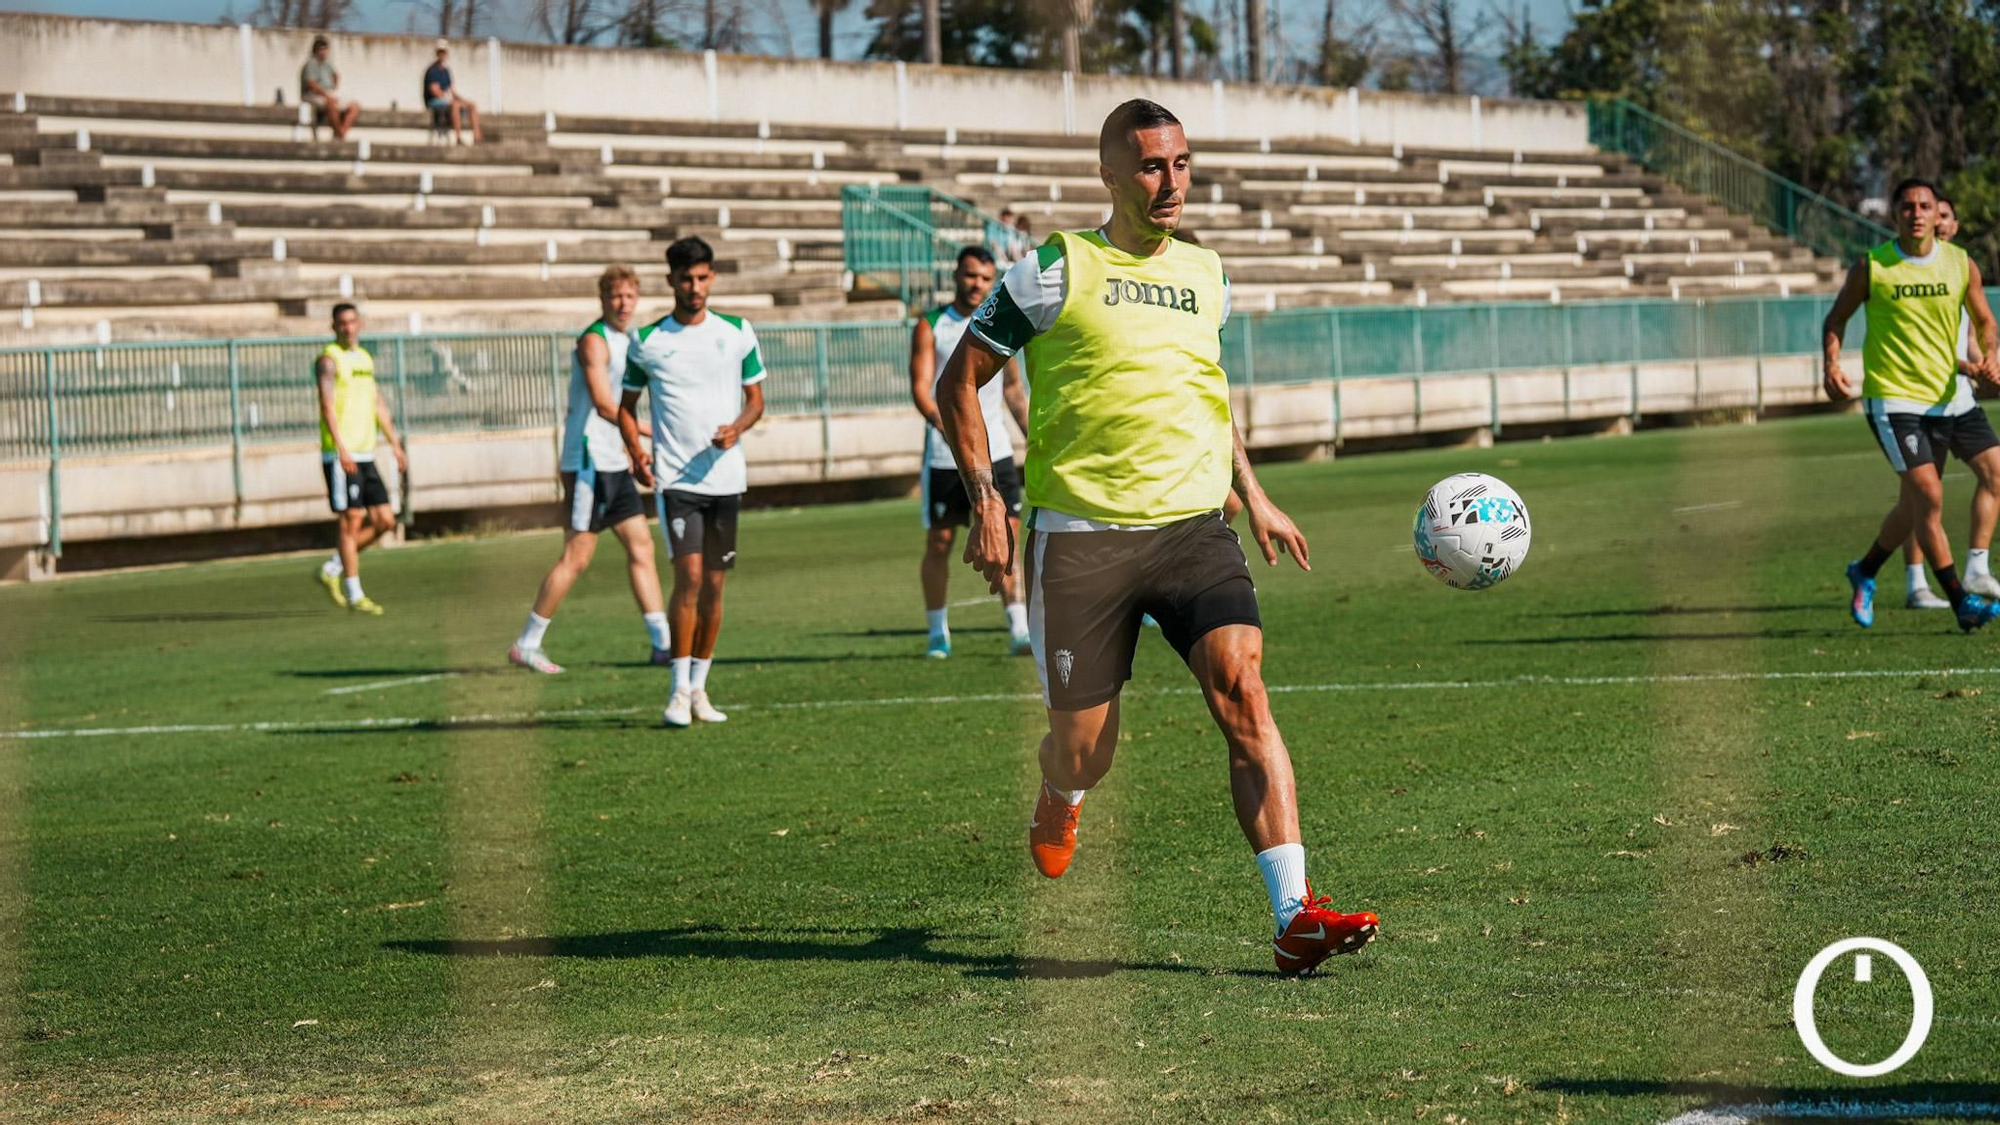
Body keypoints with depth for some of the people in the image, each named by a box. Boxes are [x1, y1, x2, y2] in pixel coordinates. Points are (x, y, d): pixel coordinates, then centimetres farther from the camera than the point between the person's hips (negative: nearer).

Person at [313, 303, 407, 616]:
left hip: (366, 455, 8)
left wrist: (395, 444, 19)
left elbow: (378, 405, 23)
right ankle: (355, 595, -1)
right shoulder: (329, 360, -7)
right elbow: (327, 405, -17)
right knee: (350, 520, -6)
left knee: (385, 521, 4)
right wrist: (341, 448, -27)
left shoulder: (365, 358, 18)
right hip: (341, 456, -8)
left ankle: (333, 568, 16)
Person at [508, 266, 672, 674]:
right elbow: (604, 405, -22)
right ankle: (526, 644, 1)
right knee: (576, 556, -7)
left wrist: (629, 448, 23)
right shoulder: (594, 341, -13)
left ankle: (663, 643, 6)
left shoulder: (625, 342, 16)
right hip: (588, 461, -9)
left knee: (641, 546, 5)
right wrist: (653, 432, -24)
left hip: (614, 464, 9)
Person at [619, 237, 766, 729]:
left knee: (714, 585, 7)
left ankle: (699, 687, 18)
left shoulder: (738, 333, 6)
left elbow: (755, 398, 12)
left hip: (725, 475, 3)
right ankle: (679, 690, -10)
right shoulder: (646, 341, 2)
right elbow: (627, 404, 11)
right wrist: (636, 453, -5)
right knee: (689, 575, -16)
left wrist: (736, 428, -9)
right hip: (675, 477, -3)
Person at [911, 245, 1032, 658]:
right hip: (944, 457, -2)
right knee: (939, 542, 4)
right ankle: (938, 631, 16)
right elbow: (920, 387, -12)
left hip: (995, 453, 2)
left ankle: (1018, 628, -10)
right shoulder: (931, 327, -1)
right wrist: (945, 424, -29)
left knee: (1006, 536, -8)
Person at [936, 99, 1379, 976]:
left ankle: (1295, 917, -23)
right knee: (1083, 752, 3)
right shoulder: (1056, 271, -2)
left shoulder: (1205, 276, 13)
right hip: (1079, 533, -3)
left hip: (1194, 524, 3)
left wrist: (1254, 498, 25)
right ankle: (1059, 800, 43)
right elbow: (959, 381, 2)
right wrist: (985, 500, -8)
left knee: (1242, 690, -19)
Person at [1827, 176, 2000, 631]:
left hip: (1948, 395, 5)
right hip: (1893, 398, -5)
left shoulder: (1961, 264, 2)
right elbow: (1836, 318, 6)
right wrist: (1832, 365, -11)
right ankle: (1960, 601, -5)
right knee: (1927, 494, -16)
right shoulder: (1871, 266, -5)